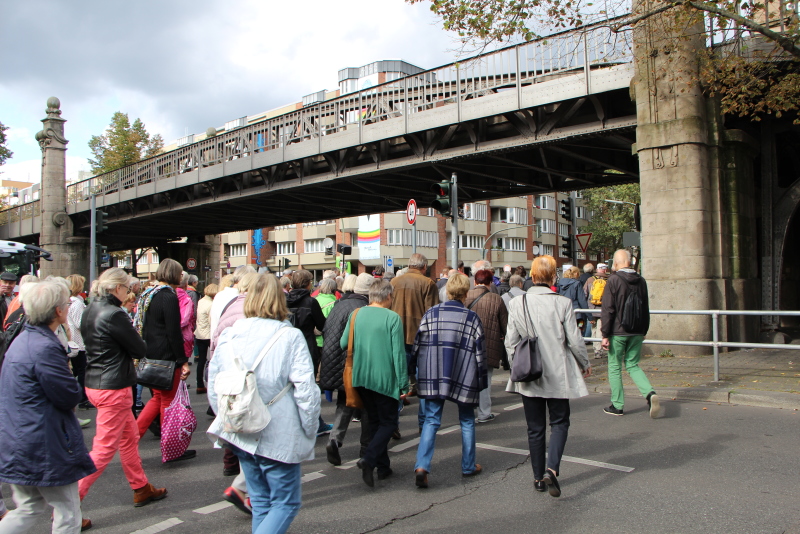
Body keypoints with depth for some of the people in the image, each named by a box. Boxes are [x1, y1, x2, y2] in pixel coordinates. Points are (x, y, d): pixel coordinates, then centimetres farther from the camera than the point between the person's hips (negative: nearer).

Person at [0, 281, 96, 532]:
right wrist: (75, 387, 0)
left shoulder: (21, 339, 8)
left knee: (28, 508, 22)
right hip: (44, 446, -10)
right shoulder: (45, 348, -24)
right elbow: (70, 396, -19)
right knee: (67, 513, 6)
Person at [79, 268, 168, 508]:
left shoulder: (90, 311, 7)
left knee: (129, 436, 20)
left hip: (94, 382, 10)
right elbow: (140, 350, -14)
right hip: (113, 387, -10)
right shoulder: (114, 314, -20)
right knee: (104, 448, -1)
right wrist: (135, 338, 7)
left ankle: (141, 488, 32)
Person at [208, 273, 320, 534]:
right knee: (286, 502, 8)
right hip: (279, 436, -5)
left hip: (241, 433, 5)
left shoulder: (229, 336, 0)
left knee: (260, 502, 20)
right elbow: (305, 390, -16)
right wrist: (310, 431, -4)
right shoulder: (290, 337, -13)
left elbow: (213, 386, 7)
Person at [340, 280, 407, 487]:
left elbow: (343, 344, 7)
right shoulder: (392, 318, -12)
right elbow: (398, 353, -13)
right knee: (388, 422, 8)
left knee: (374, 421, 18)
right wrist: (403, 384, -8)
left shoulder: (356, 315, 2)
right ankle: (369, 459, -12)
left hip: (361, 377, 5)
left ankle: (383, 466, 24)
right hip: (384, 379, -5)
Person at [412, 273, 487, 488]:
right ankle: (468, 466, 26)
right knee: (467, 421, 17)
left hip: (433, 376, 1)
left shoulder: (431, 314, 0)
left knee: (431, 420, 4)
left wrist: (421, 372, 15)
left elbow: (418, 346, 3)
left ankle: (421, 466, -12)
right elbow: (480, 351, -1)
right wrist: (481, 379, 9)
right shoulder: (472, 317, -3)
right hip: (464, 377, -1)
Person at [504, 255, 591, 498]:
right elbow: (575, 341, -6)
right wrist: (585, 365, 12)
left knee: (535, 428, 13)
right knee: (559, 422, 14)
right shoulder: (562, 303, -11)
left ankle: (538, 478, 22)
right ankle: (551, 469, -5)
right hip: (558, 375, -2)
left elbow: (510, 342, -2)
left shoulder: (517, 304, -6)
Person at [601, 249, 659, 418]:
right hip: (637, 333, 5)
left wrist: (605, 335, -8)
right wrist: (644, 331, 21)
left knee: (614, 367, 7)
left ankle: (617, 405, 12)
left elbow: (608, 310, -12)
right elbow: (645, 309, 12)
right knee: (632, 365, 16)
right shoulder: (641, 280, 5)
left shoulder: (613, 280, -11)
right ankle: (650, 393, -6)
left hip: (618, 332, -5)